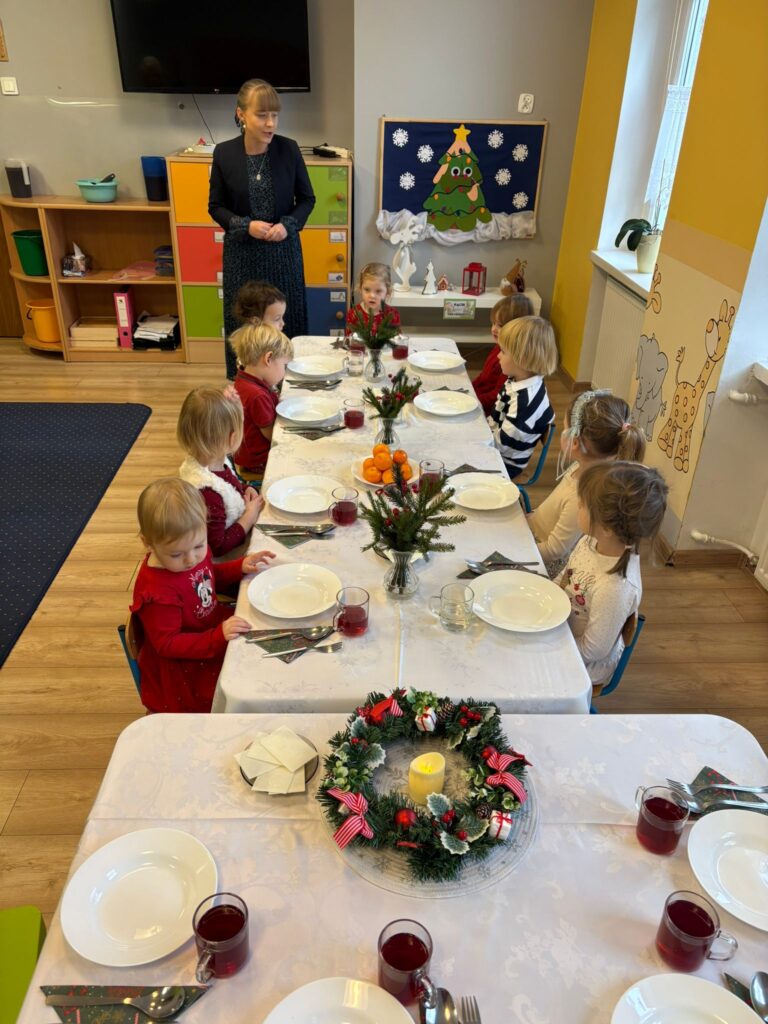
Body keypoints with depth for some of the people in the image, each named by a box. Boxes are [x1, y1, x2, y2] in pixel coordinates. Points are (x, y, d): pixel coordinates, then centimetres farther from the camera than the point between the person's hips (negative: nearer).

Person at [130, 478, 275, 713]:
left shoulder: (195, 551, -8)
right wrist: (218, 638, -37)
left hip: (213, 626, 8)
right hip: (181, 667, -8)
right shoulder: (157, 592, -32)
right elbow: (168, 645, -26)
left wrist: (239, 567, -2)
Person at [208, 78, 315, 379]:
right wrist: (246, 226, -16)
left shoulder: (288, 148, -6)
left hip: (283, 250, 0)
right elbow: (215, 206, 2)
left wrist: (288, 224, -15)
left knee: (287, 318, 6)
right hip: (242, 252, 0)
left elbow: (307, 199, 4)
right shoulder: (224, 153, -6)